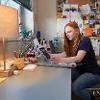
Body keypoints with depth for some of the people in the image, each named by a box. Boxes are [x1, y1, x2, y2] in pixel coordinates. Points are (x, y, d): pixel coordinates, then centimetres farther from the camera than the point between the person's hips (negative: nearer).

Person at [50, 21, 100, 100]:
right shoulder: (71, 43, 7)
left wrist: (60, 60, -43)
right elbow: (65, 54, -6)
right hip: (79, 70, 7)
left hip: (92, 72, -7)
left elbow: (78, 58, -30)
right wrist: (52, 56, -21)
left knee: (74, 87, -26)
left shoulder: (84, 40, -17)